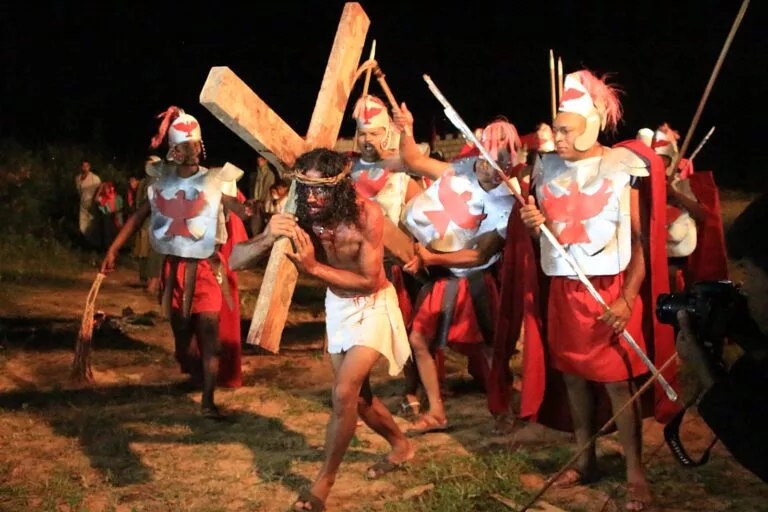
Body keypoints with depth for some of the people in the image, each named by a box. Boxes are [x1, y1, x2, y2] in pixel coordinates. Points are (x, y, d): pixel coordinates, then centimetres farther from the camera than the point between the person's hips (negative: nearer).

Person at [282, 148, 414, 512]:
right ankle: (401, 446, 41)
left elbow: (368, 281, -26)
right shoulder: (304, 215, -18)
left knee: (344, 393, -16)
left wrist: (314, 267, -35)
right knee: (356, 393, 16)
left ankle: (324, 480, 1)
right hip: (337, 304, 6)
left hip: (373, 305, -5)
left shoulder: (366, 214, -29)